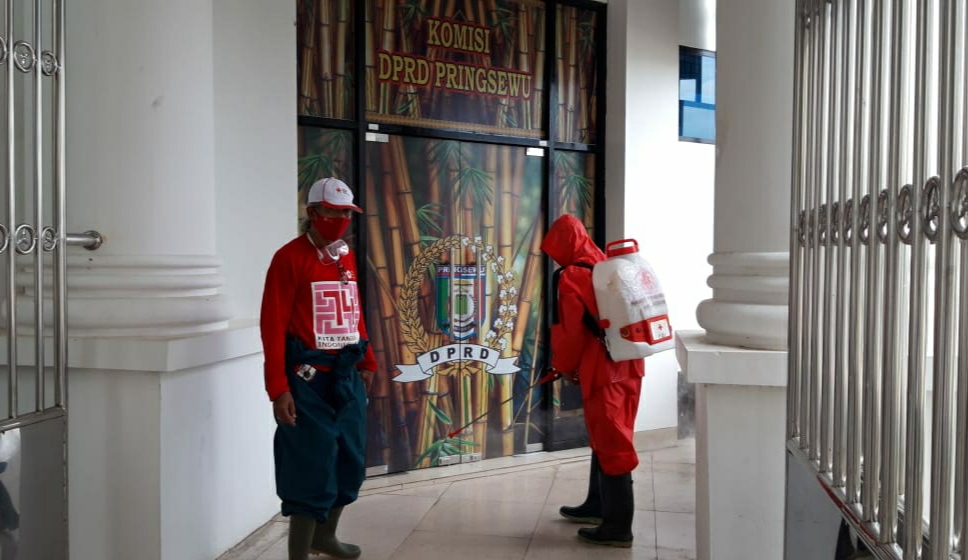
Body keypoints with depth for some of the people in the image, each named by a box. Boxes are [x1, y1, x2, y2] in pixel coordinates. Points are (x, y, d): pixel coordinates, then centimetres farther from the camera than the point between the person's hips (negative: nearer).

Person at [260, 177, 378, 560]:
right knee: (312, 468, -3)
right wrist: (278, 388, -20)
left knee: (349, 461, 17)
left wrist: (367, 361, 18)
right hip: (309, 378, -8)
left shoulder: (347, 257, 11)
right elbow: (273, 325, -15)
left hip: (347, 376, 8)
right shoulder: (290, 258, -11)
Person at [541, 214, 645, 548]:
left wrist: (564, 366, 5)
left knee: (611, 445, -3)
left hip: (602, 370, -8)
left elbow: (570, 331, -13)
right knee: (606, 438, 19)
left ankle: (619, 526, 3)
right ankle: (598, 505, 32)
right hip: (627, 365, 8)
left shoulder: (571, 277, -12)